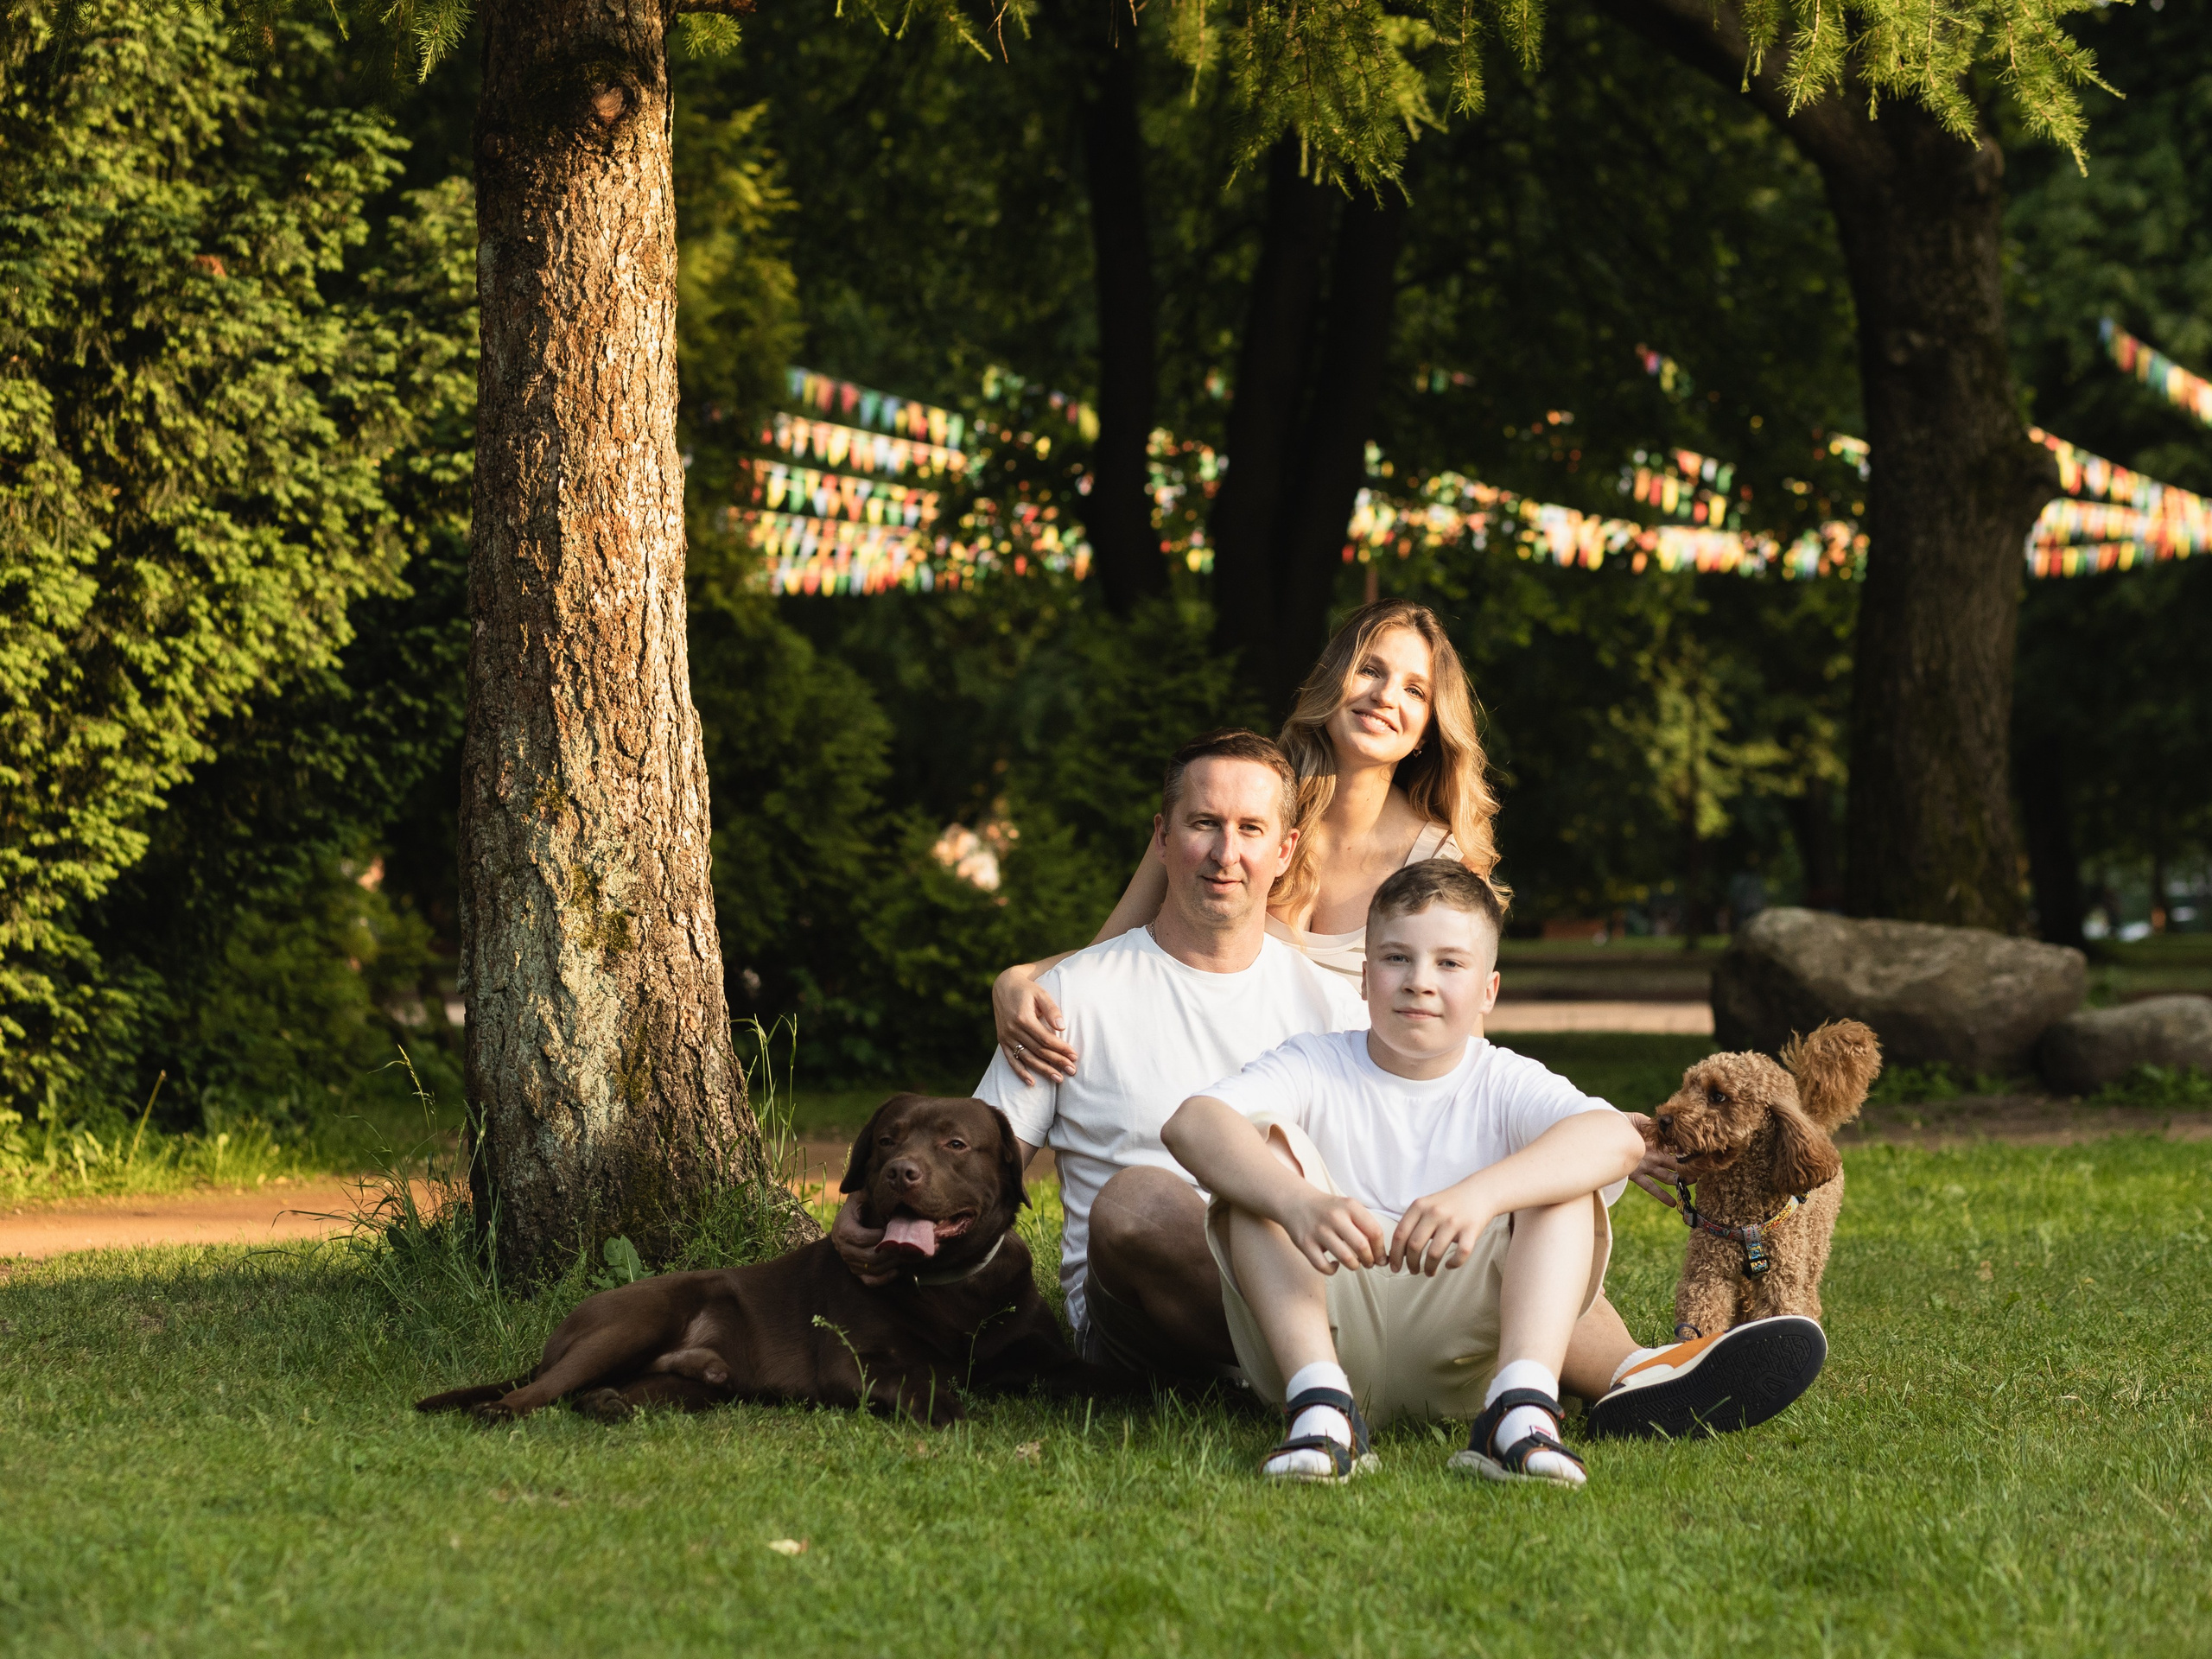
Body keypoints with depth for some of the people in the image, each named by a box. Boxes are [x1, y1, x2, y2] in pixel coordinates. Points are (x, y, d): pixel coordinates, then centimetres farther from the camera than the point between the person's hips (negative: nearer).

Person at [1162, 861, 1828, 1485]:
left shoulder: (1504, 1084, 4)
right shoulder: (1317, 1066, 3)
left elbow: (1617, 1139, -20)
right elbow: (1191, 1123, -19)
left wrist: (1478, 1196, -38)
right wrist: (1299, 1202, -39)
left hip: (1455, 1362, 0)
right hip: (1326, 1334, 0)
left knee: (1559, 1168, -14)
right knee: (1263, 1139, -16)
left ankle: (1521, 1406, -37)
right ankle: (1320, 1405, -34)